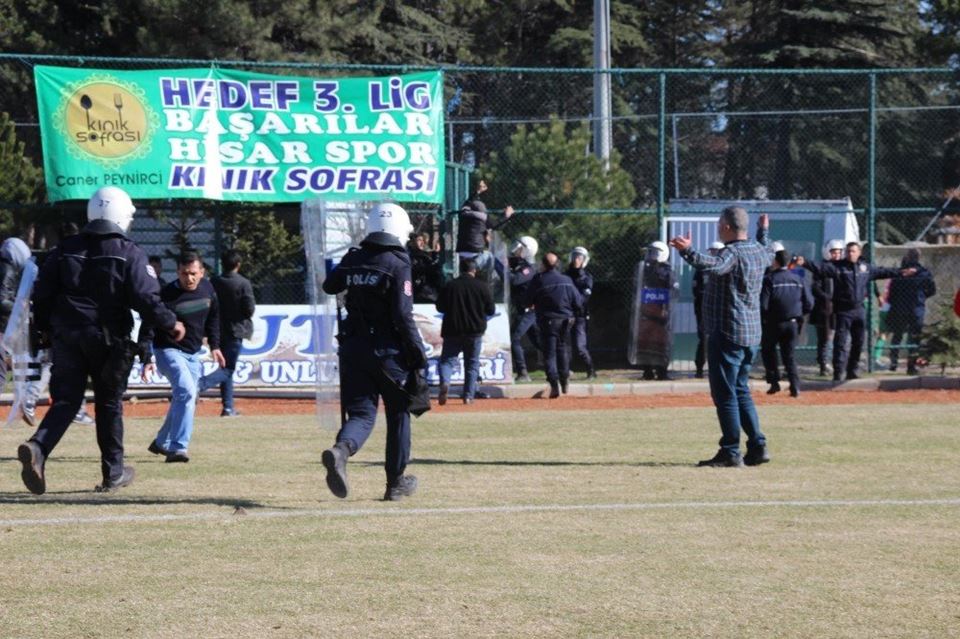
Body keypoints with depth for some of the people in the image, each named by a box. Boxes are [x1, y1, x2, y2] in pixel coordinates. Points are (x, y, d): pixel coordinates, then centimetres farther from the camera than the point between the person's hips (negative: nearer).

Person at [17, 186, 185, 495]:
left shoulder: (66, 249, 6)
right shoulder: (130, 253, -5)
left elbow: (42, 293, 6)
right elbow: (145, 297, -13)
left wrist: (48, 328, 20)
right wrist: (171, 324, 2)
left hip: (68, 339, 3)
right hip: (109, 340, -2)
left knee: (65, 400, 3)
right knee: (109, 404, 11)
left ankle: (37, 448, -24)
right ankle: (113, 472, 18)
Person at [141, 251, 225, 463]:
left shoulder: (207, 288, -4)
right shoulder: (167, 296, -23)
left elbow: (212, 317, 15)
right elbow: (148, 328, -22)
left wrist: (214, 345, 14)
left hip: (193, 354, 7)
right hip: (169, 350, -7)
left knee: (187, 397, 15)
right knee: (186, 391, -25)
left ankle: (162, 442, 35)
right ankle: (177, 448, -25)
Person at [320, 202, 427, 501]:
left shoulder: (353, 259, 4)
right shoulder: (397, 265, -12)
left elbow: (329, 287, 22)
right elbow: (403, 316, -17)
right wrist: (418, 353, -11)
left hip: (353, 347, 4)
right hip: (388, 351, -4)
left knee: (361, 413, 5)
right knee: (398, 413, 13)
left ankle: (341, 449, -29)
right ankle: (396, 482, 20)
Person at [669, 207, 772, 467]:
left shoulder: (732, 253, -16)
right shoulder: (758, 251, 11)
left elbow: (714, 266, -39)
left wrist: (688, 251, -52)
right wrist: (763, 231, 55)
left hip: (727, 332, -9)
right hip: (751, 334, 9)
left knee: (725, 393, -6)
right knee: (741, 390, 17)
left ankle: (730, 452, -7)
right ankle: (757, 446, 14)